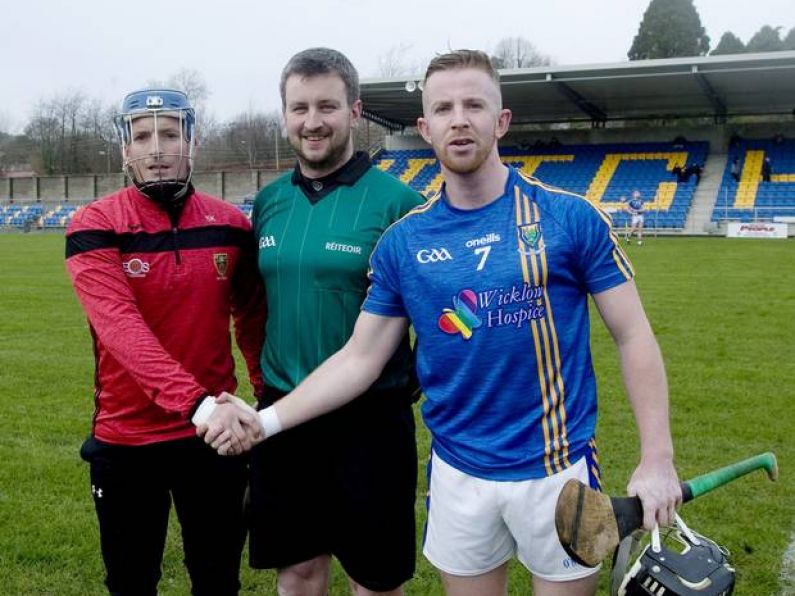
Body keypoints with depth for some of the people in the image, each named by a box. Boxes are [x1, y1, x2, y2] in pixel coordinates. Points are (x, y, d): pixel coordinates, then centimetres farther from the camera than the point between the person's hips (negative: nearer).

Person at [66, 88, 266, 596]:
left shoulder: (231, 225, -1)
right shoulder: (96, 229, -11)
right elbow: (122, 329, -26)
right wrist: (198, 401, -39)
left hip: (213, 436, 2)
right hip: (127, 439, -2)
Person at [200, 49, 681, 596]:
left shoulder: (570, 218, -9)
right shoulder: (403, 241, -2)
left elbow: (634, 336, -5)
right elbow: (361, 357, 1)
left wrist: (657, 459, -11)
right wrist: (267, 419, -9)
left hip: (557, 468, -1)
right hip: (458, 472, 2)